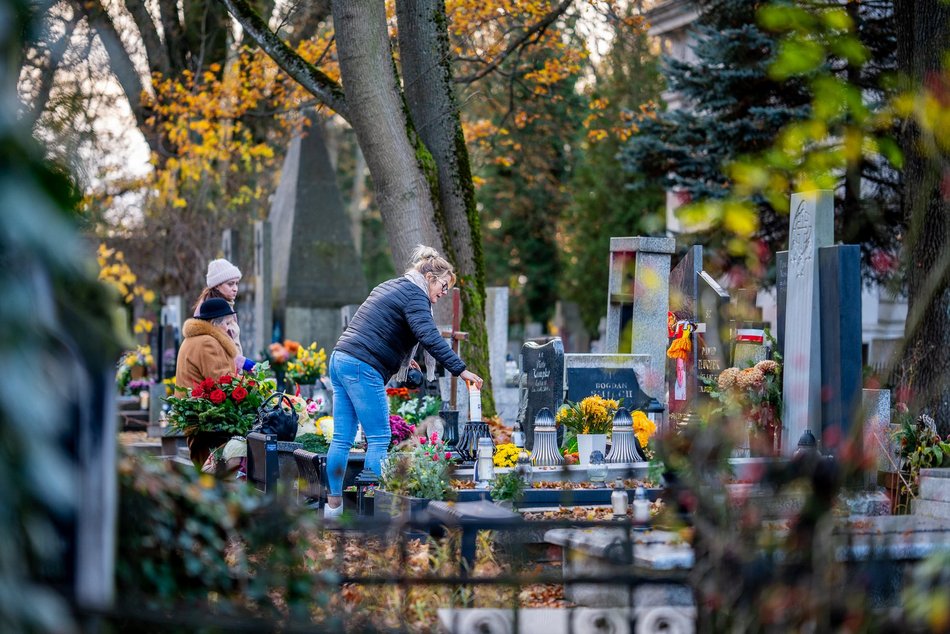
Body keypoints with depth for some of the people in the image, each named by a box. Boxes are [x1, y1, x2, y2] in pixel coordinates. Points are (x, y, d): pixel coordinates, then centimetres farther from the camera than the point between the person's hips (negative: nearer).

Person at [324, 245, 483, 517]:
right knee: (379, 439, -6)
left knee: (341, 439, 9)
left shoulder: (389, 287, 23)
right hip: (362, 368, -9)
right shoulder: (414, 295, -6)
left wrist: (399, 359, 37)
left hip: (339, 359, 9)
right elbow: (430, 337, -20)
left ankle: (333, 505, 12)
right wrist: (460, 370, -23)